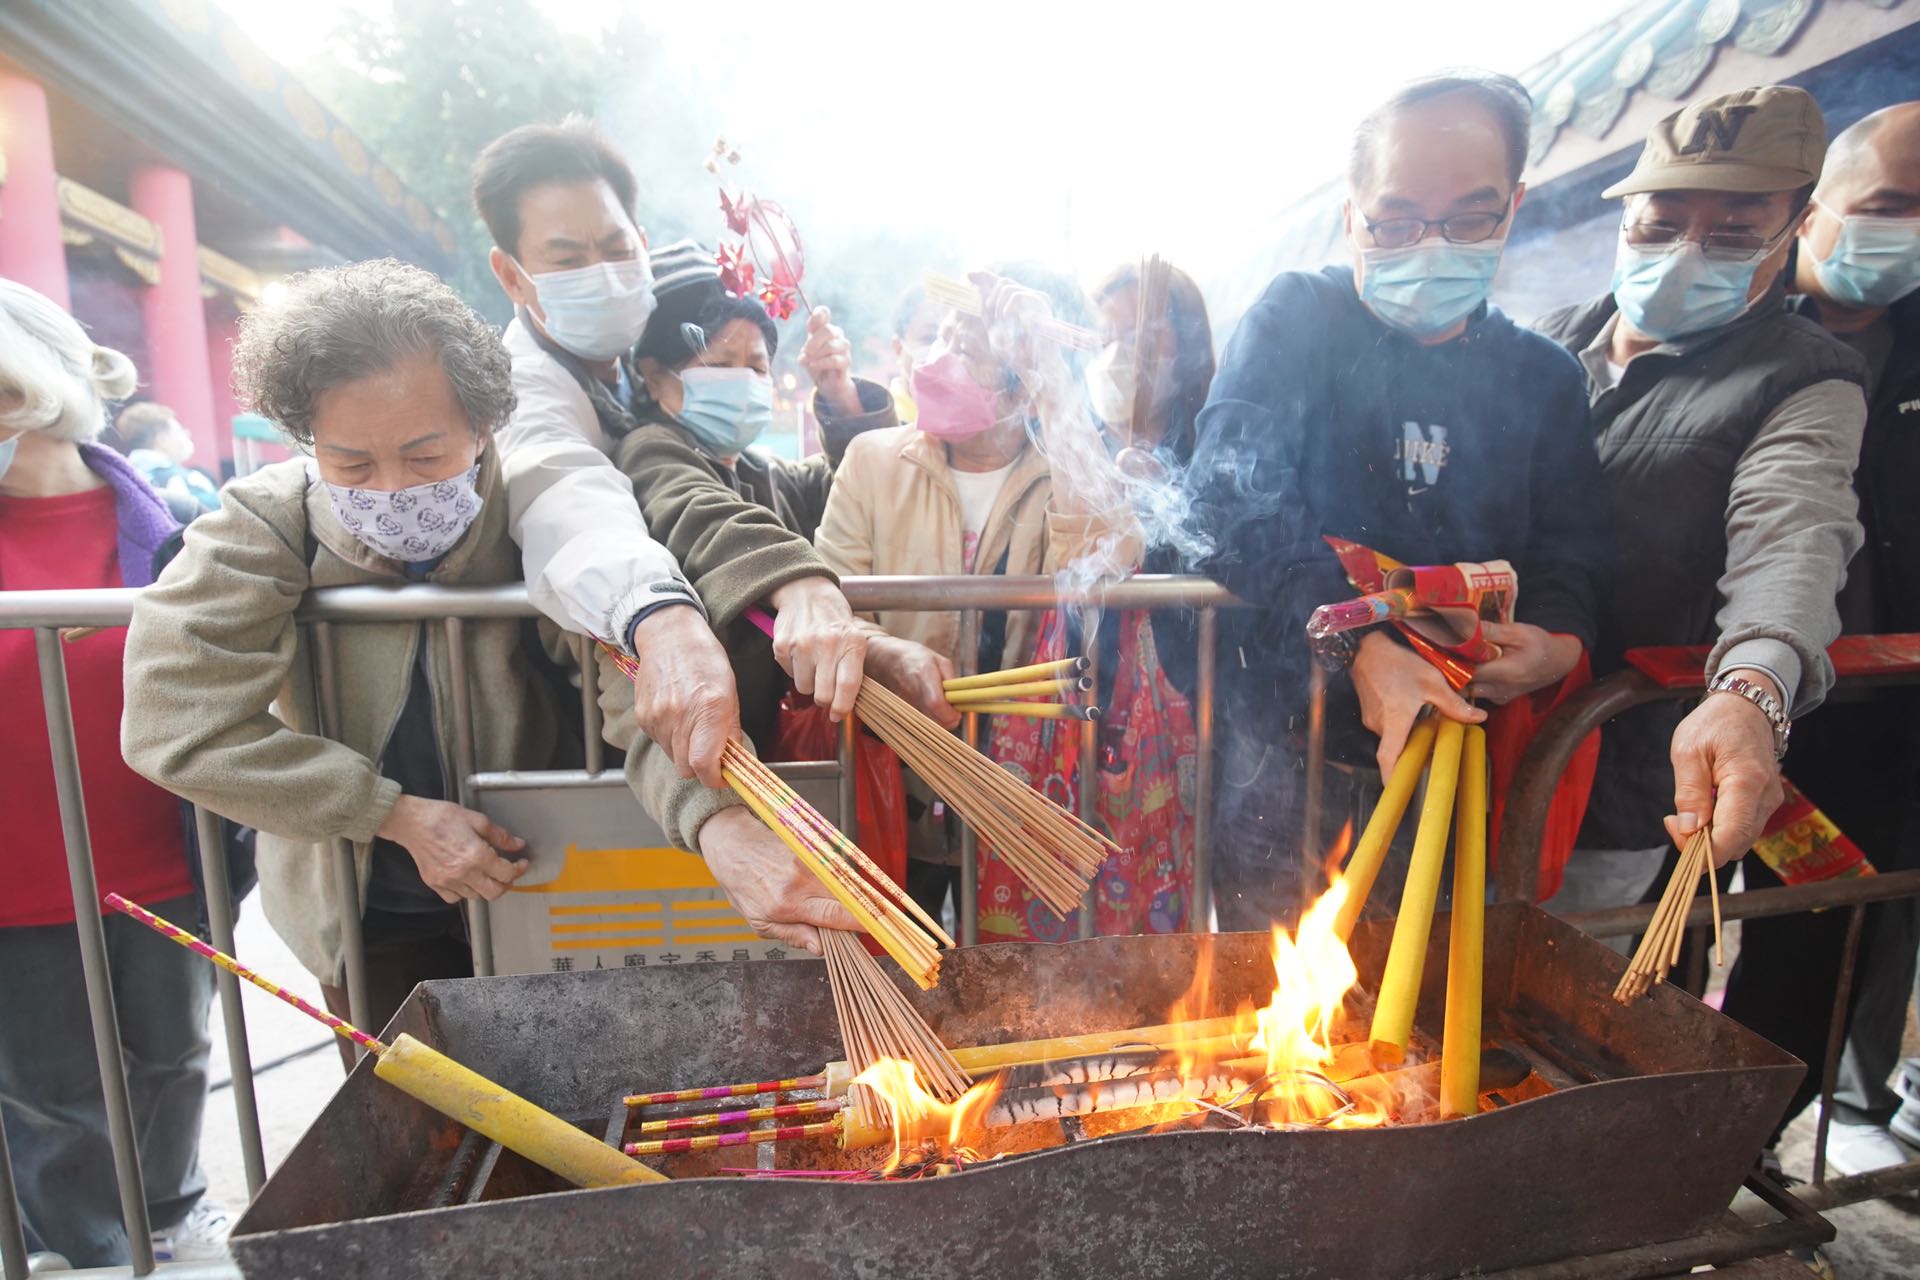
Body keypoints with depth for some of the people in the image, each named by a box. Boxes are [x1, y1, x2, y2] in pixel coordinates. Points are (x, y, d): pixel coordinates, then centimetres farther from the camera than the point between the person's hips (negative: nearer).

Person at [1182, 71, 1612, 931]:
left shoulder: (1544, 377, 9)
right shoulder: (1295, 321, -4)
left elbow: (1569, 553, 9)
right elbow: (1236, 495, -18)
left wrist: (1559, 639, -15)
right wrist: (1355, 645, -30)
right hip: (1287, 745, -3)